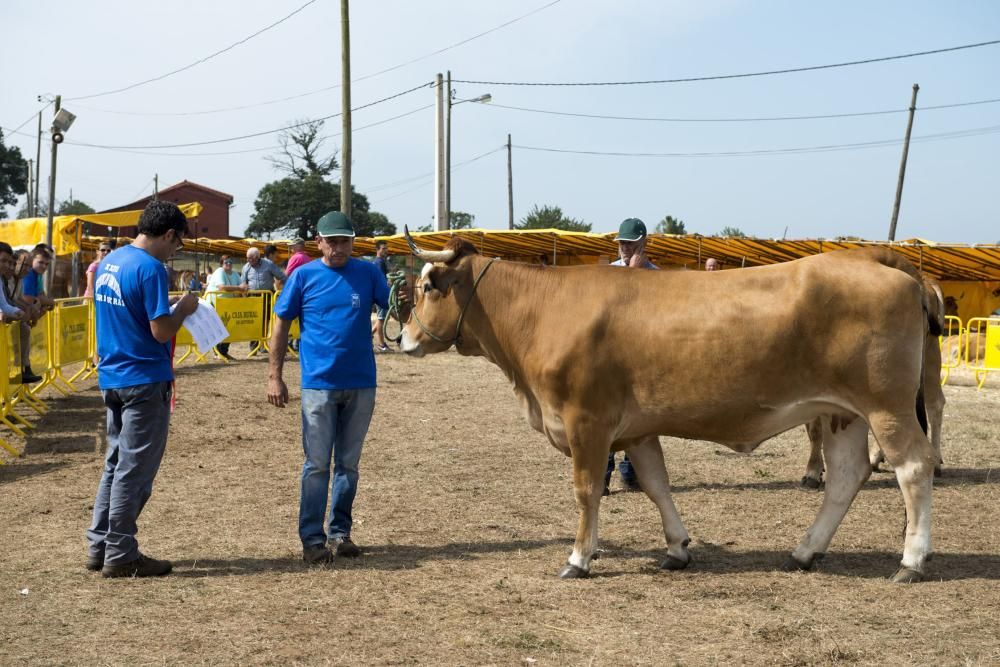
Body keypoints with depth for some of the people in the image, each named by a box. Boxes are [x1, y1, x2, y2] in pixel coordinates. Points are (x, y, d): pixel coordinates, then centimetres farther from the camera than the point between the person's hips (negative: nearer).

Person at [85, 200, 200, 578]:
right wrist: (183, 308, -3)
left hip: (112, 377, 9)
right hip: (144, 381, -9)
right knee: (134, 470, -1)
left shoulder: (109, 262, 10)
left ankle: (99, 547, 21)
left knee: (116, 464, 17)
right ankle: (120, 556, 4)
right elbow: (161, 331, -20)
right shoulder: (150, 268, -17)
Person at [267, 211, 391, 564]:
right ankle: (312, 538, 8)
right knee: (317, 464, 1)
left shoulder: (368, 273, 2)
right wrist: (274, 376, -3)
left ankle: (341, 532, 23)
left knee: (349, 463, 12)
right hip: (319, 384, -2)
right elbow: (281, 325, 2)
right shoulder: (304, 276, -2)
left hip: (360, 384, 2)